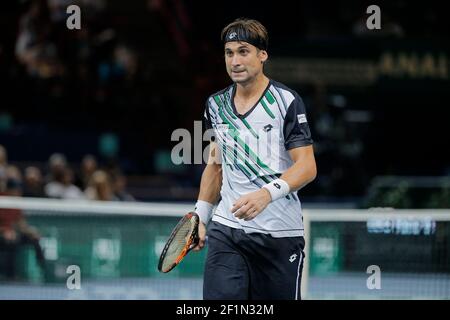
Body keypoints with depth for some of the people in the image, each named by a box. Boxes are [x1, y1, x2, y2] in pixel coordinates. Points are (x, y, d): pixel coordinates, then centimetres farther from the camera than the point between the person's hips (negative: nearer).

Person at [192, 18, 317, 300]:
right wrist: (201, 217, 18)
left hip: (280, 234, -3)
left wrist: (266, 194, -29)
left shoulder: (287, 101, -6)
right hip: (226, 230, 3)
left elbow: (307, 166, -13)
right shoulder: (216, 105, 11)